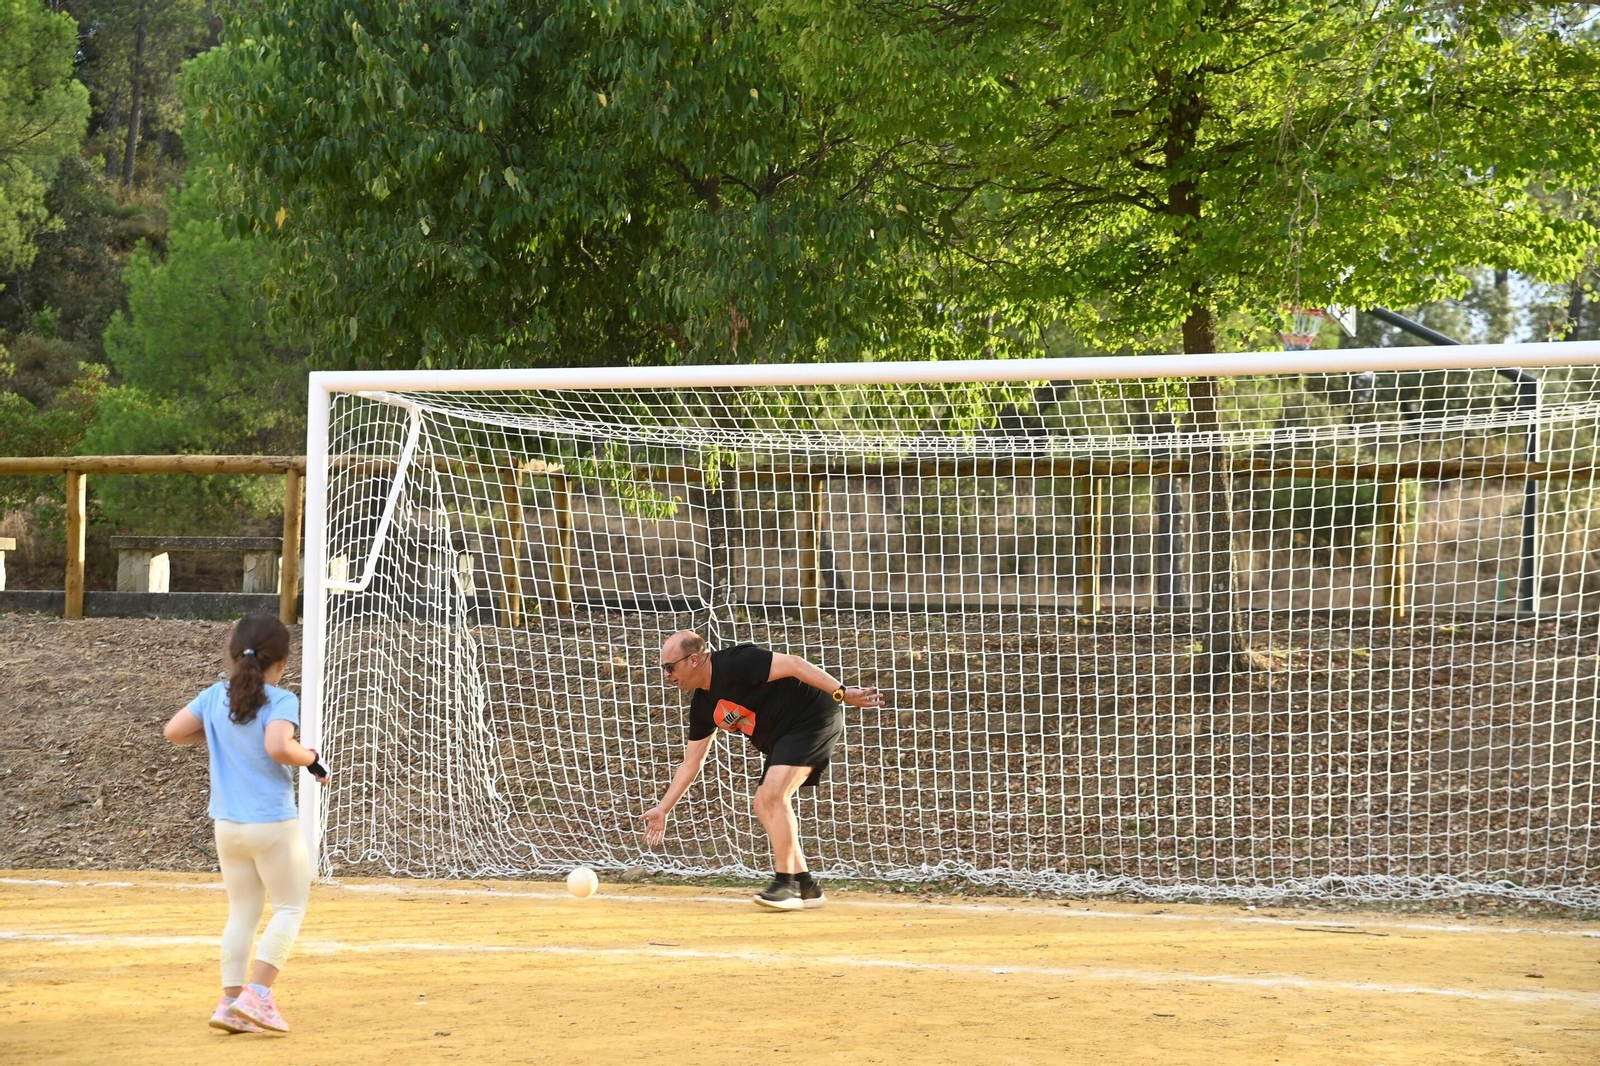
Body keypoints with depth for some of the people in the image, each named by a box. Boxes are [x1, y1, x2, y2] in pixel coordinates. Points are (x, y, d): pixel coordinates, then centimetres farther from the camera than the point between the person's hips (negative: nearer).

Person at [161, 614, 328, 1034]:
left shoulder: (215, 696, 4)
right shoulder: (281, 701, -13)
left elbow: (173, 731, 5)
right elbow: (278, 747, -29)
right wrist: (313, 758, -12)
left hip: (226, 824, 6)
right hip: (273, 824, -6)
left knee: (242, 912, 14)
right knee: (291, 906, 6)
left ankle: (230, 1002, 8)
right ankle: (257, 994, -5)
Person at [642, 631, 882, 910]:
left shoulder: (735, 663, -19)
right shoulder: (702, 706, 8)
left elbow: (792, 664, -24)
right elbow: (690, 763, 16)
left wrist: (842, 693, -31)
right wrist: (663, 809, 15)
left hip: (814, 717, -10)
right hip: (783, 740, 10)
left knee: (773, 794, -20)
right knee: (764, 805, 7)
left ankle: (785, 884, -14)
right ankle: (805, 887, 13)